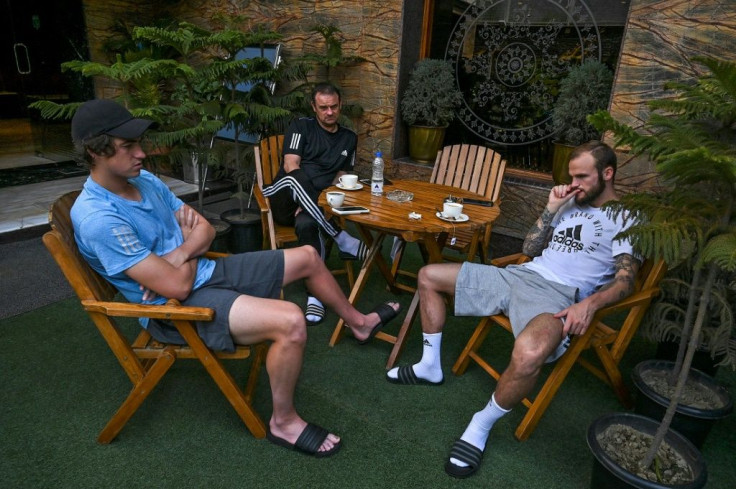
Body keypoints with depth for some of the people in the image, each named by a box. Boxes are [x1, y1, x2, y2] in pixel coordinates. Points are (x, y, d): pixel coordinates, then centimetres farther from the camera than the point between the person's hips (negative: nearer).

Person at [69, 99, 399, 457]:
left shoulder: (144, 180, 2)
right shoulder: (97, 218, -25)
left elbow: (205, 229, 7)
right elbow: (178, 286, -27)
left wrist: (179, 254, -15)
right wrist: (190, 249, -5)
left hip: (206, 272, 9)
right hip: (176, 308, -9)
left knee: (307, 256, 9)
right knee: (291, 321, -30)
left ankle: (358, 323, 33)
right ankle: (283, 422, -5)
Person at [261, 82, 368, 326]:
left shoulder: (349, 138, 18)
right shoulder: (301, 127, 8)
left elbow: (341, 176, 15)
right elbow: (291, 166, -4)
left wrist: (314, 199, -3)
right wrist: (304, 188, -20)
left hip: (316, 203, 1)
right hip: (285, 200, -1)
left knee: (306, 224, -39)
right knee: (295, 177, -39)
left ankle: (315, 295, -35)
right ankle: (344, 241, -36)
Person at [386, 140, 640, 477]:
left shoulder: (626, 218, 3)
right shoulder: (571, 203, 23)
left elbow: (625, 281, -9)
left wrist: (589, 303, -28)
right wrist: (551, 208, 7)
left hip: (558, 295, -8)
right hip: (518, 274, 8)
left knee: (528, 354, -43)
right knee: (428, 276, 6)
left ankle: (480, 428, -15)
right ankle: (430, 366, 16)